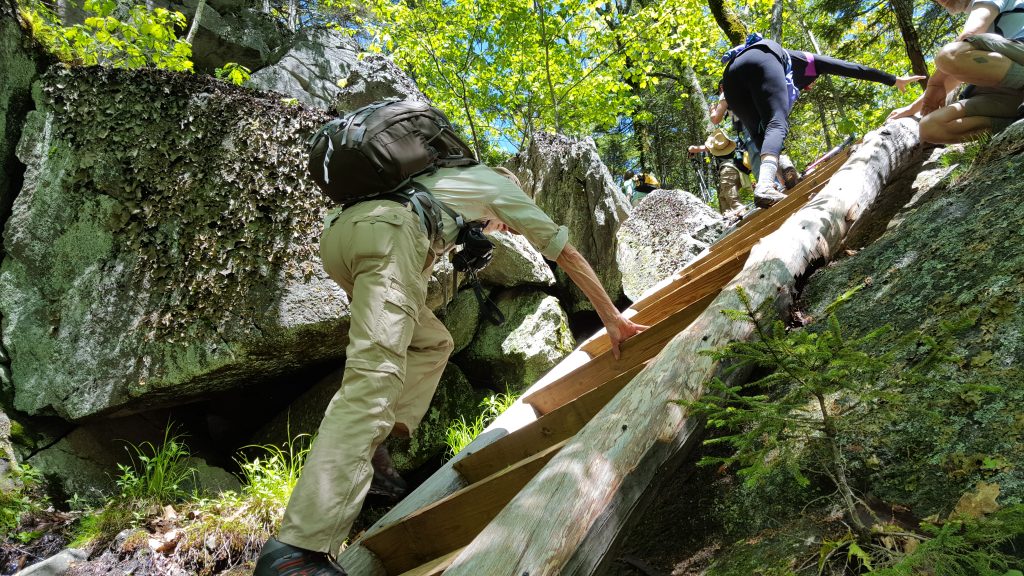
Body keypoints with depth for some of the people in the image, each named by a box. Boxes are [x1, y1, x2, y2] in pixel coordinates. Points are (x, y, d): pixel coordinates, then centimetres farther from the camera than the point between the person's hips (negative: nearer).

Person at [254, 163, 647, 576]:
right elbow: (568, 255, 29)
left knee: (433, 342, 20)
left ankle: (377, 450, 4)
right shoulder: (501, 187, 27)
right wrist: (613, 319, 35)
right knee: (374, 378, -20)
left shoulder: (453, 180, 43)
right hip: (387, 231, -8)